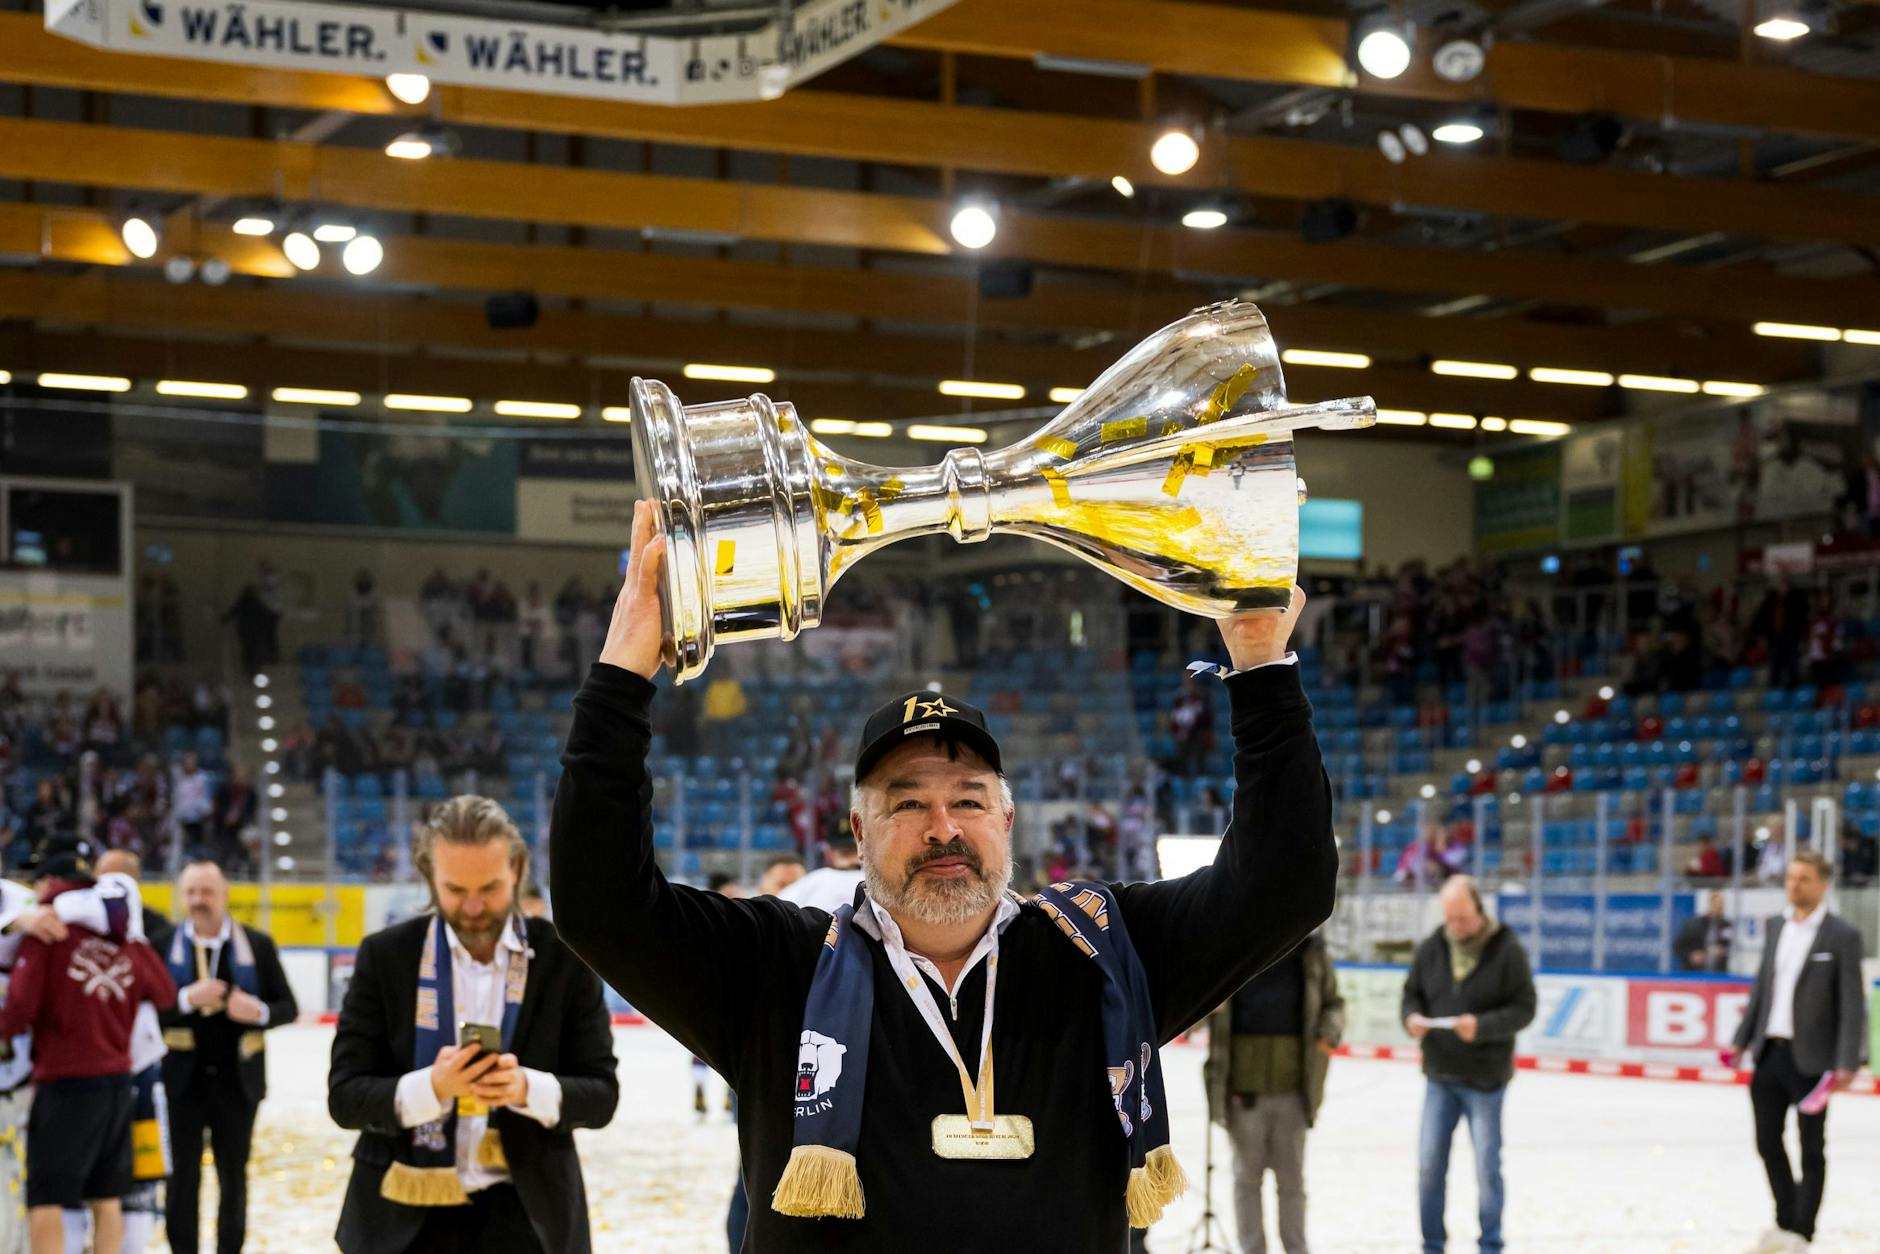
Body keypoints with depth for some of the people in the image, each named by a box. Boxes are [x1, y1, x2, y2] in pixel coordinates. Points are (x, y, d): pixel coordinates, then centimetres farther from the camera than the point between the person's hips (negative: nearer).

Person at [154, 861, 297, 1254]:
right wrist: (187, 999, -23)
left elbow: (288, 1007, 3)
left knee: (234, 1176, 10)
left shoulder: (258, 946, 3)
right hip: (182, 1081, -1)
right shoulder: (163, 944, -1)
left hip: (238, 1080, 1)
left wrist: (259, 1012, -17)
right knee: (182, 1177, 4)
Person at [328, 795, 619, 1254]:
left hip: (523, 1215, -1)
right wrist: (433, 1086, -23)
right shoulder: (386, 955, 0)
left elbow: (601, 1094, -1)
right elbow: (345, 1096, -3)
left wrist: (527, 1089, -22)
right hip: (407, 1217, 1)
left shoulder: (566, 957, -1)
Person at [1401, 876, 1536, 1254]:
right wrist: (1412, 1017, -11)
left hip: (1485, 1078, -4)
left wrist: (1482, 1025, -24)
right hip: (1440, 1074, 4)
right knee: (1429, 1163, 5)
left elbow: (1524, 1008, -10)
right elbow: (1412, 992, 11)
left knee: (1486, 1166, 4)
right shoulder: (1432, 947, 2)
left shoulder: (1507, 950, -9)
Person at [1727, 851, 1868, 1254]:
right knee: (1767, 1142, 11)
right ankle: (1786, 1222, 27)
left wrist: (1847, 1062, -17)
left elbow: (1853, 1003, -11)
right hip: (1770, 1051, 6)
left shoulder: (1842, 935, -9)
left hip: (1811, 1058, -6)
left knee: (1811, 1149, 4)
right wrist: (1742, 1040, 11)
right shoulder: (1776, 927, 10)